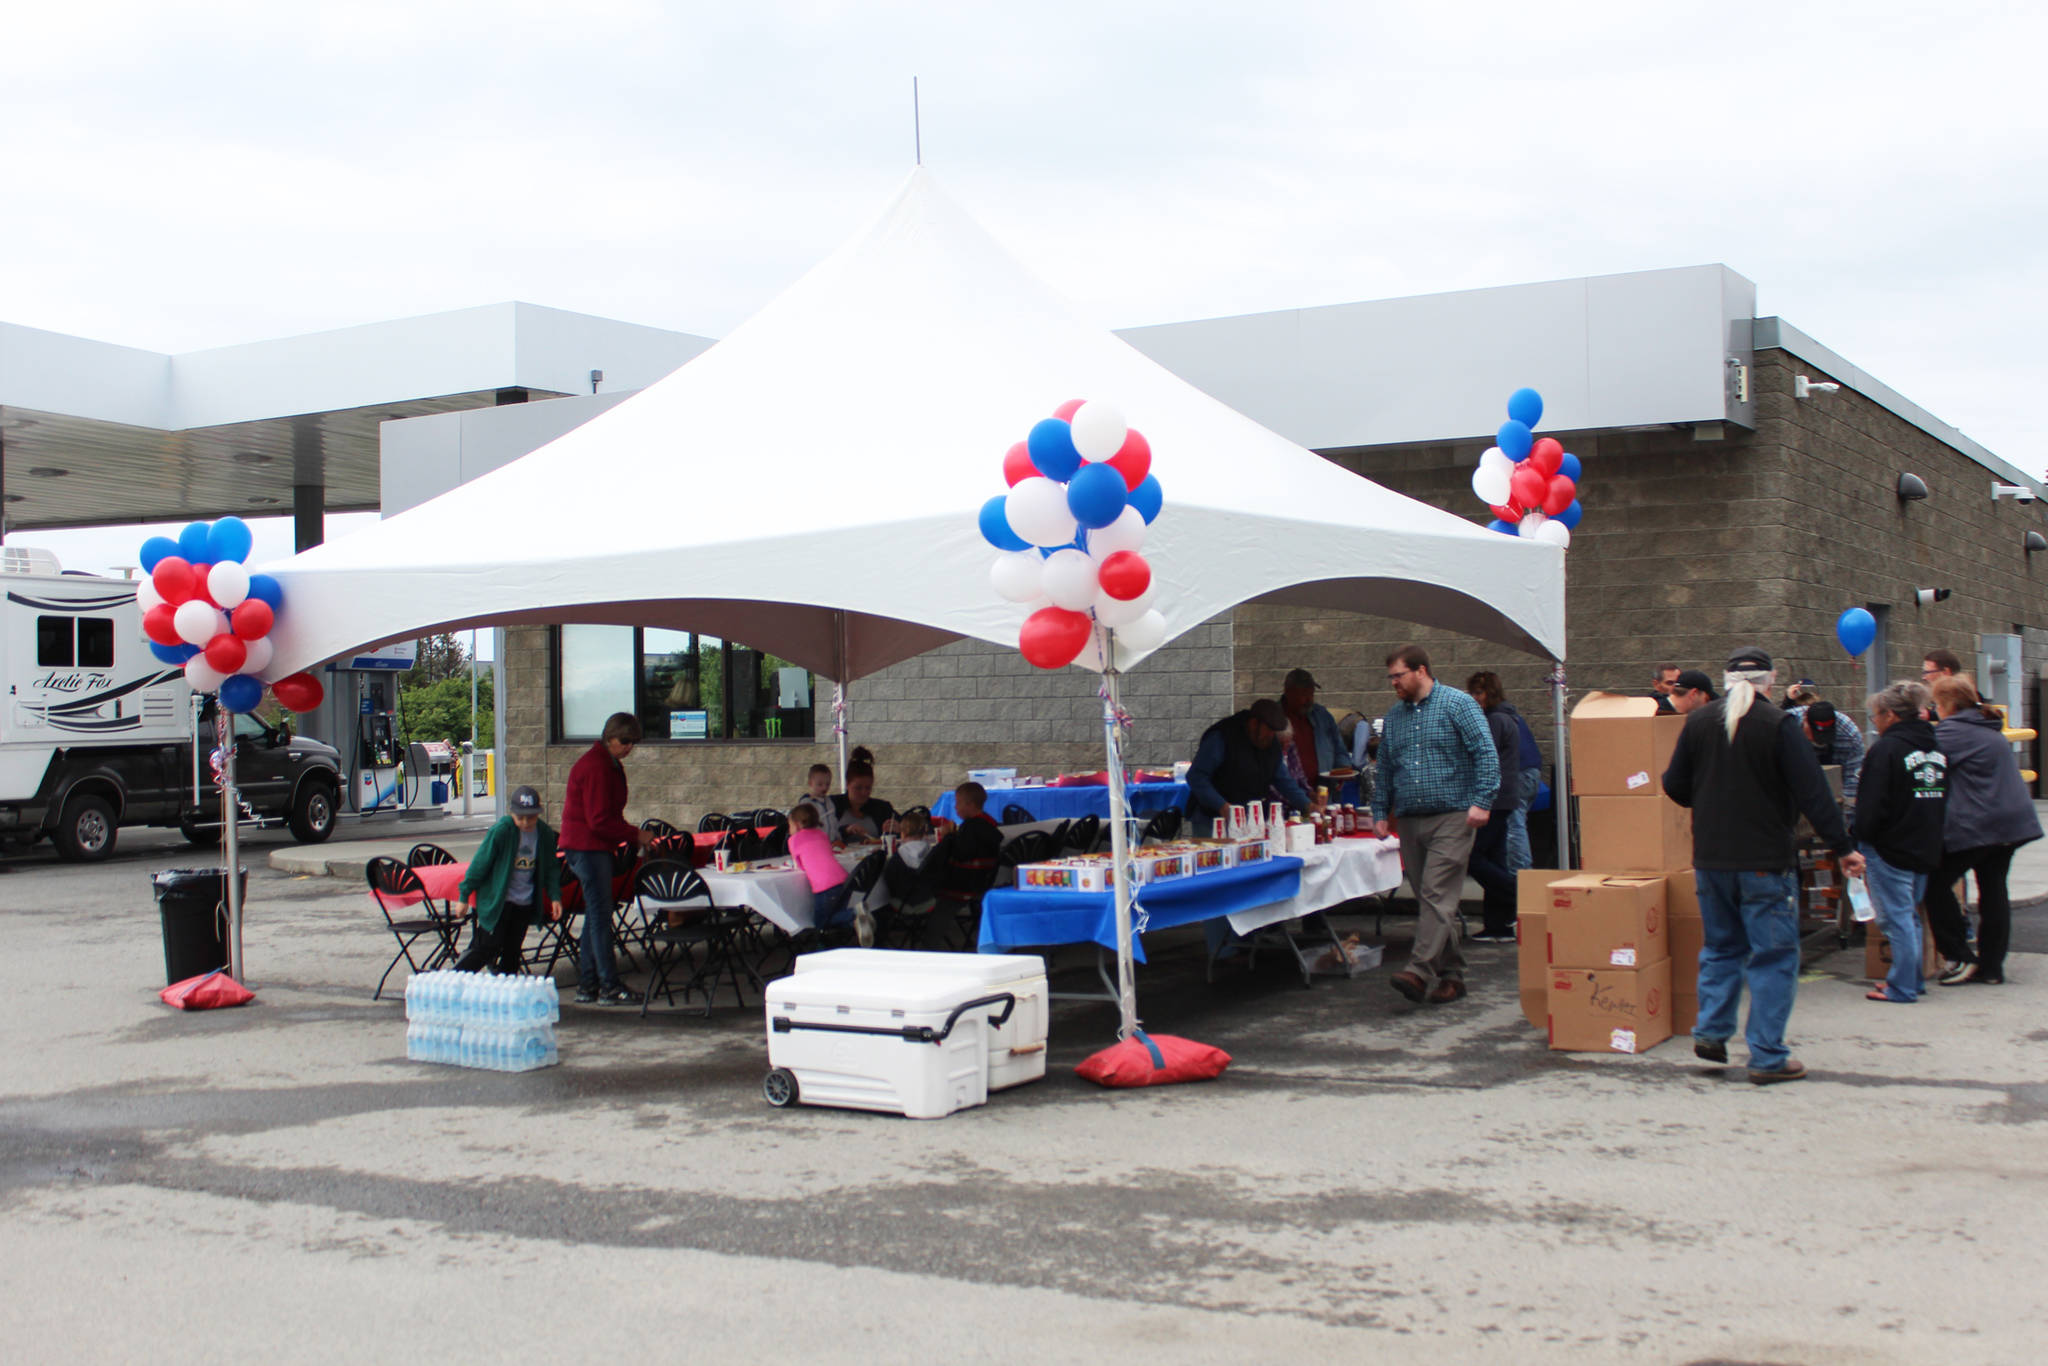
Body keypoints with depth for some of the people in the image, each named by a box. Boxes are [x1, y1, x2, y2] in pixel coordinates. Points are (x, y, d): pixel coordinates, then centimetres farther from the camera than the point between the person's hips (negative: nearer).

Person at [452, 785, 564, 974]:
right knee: (489, 947, -8)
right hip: (496, 900, -4)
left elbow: (551, 868, 11)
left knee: (512, 951, 7)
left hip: (525, 903, 4)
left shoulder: (545, 833, -2)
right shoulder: (500, 831, -16)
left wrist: (555, 896, 3)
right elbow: (480, 863, -9)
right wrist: (464, 896, -6)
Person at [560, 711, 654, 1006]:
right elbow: (599, 820, -22)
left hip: (596, 847, 10)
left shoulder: (610, 764, 15)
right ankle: (609, 987, -5)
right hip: (587, 847, -10)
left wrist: (631, 835, 8)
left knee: (596, 915, 12)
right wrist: (635, 835, -16)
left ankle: (587, 986, 16)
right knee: (600, 916, -8)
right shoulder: (595, 767, -18)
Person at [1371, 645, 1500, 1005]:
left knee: (1437, 897, -14)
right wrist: (1380, 812, 17)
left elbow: (1487, 753, -8)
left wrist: (1481, 801, -16)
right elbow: (1385, 770, 24)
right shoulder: (1394, 718, 16)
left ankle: (1420, 971, -22)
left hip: (1451, 817, -7)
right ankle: (1451, 973, 15)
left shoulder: (1458, 705, -2)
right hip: (1409, 821, 7)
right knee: (1428, 900, 7)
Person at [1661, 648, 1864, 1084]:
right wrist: (1843, 848, -8)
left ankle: (1711, 1029, 11)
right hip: (1764, 860, -5)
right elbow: (1813, 793, -13)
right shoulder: (1777, 725, -11)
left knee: (1721, 945, 20)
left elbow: (1675, 786, 9)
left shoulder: (1699, 721, 3)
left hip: (1710, 858, 5)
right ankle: (1768, 1056, 1)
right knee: (1773, 955, 2)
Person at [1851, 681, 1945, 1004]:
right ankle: (1912, 980, 23)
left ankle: (1902, 988, -2)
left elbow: (1872, 805, -17)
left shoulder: (1885, 748, -15)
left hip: (1890, 848, -8)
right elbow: (1943, 799, 16)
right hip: (1926, 848, 8)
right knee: (1911, 914, 18)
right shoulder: (1936, 748, 10)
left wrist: (1860, 837, -5)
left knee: (1897, 917, -4)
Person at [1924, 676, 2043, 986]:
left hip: (1975, 826, -9)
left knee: (1936, 885, 2)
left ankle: (1959, 958, 1)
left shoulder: (1953, 731, -10)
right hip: (2012, 820, 9)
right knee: (1993, 890, 10)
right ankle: (1991, 966, 13)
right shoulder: (1990, 729, 18)